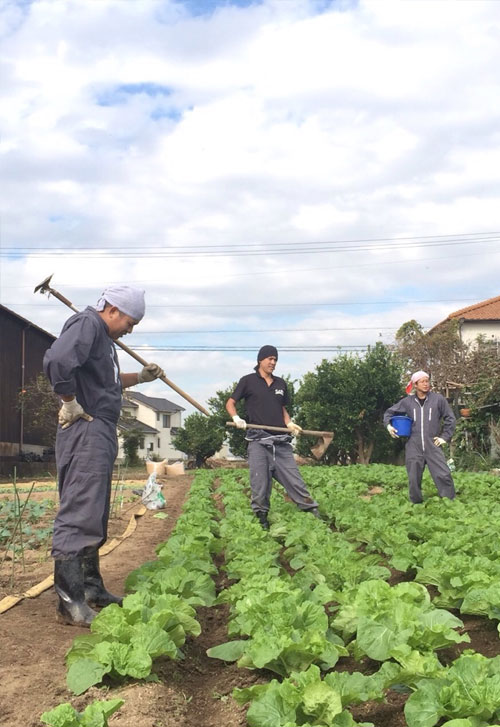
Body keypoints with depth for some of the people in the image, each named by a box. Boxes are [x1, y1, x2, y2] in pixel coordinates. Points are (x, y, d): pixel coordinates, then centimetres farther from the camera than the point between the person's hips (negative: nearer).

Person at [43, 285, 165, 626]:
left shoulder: (103, 337, 21)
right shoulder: (87, 324, -11)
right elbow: (57, 361, -29)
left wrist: (140, 377, 20)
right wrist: (71, 403, -20)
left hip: (102, 434, 11)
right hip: (85, 431, -11)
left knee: (94, 516, 16)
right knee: (77, 515, -9)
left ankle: (92, 589, 26)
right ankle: (70, 603, -6)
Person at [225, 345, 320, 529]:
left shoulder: (281, 383, 15)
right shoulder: (248, 381, 3)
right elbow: (230, 403, 5)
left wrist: (289, 423, 4)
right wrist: (236, 418, -15)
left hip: (281, 441, 3)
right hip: (258, 440, -3)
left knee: (294, 479, 1)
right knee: (260, 484, -2)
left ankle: (315, 515, 7)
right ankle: (262, 519, 9)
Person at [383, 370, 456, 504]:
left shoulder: (438, 399, 0)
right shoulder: (407, 401, 5)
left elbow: (450, 418, 8)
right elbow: (389, 412, 17)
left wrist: (445, 437, 3)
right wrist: (388, 425, 0)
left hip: (432, 445, -1)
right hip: (414, 447, 1)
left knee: (443, 475, -10)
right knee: (414, 478, 5)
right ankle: (416, 505, 17)